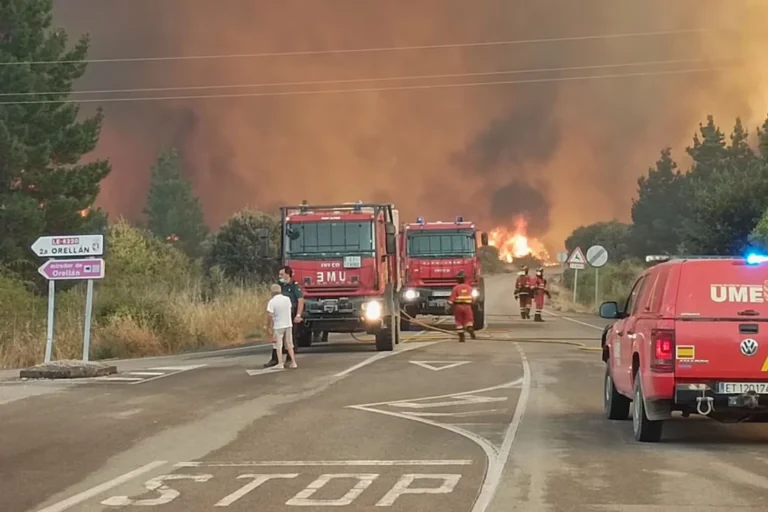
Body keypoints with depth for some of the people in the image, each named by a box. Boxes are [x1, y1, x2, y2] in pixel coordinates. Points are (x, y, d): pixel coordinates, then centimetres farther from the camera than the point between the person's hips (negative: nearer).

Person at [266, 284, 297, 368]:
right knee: (289, 345, 13)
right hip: (288, 325, 4)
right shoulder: (287, 299, 0)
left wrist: (270, 328, -10)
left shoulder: (272, 302, -14)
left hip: (278, 326, -4)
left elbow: (271, 316, -17)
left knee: (278, 346, 5)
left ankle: (280, 364, 1)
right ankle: (293, 363, 11)